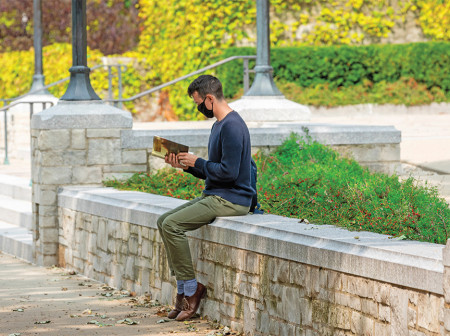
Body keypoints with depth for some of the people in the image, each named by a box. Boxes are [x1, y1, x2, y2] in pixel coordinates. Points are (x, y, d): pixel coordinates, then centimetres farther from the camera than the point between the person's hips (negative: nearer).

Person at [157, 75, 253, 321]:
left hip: (232, 199, -11)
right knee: (164, 221, 6)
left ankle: (192, 287, -10)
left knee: (172, 225, -20)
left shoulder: (232, 126, -17)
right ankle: (183, 291, 4)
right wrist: (186, 165, 7)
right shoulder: (218, 125, 17)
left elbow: (228, 172, -23)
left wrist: (197, 162, -11)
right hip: (214, 196, 11)